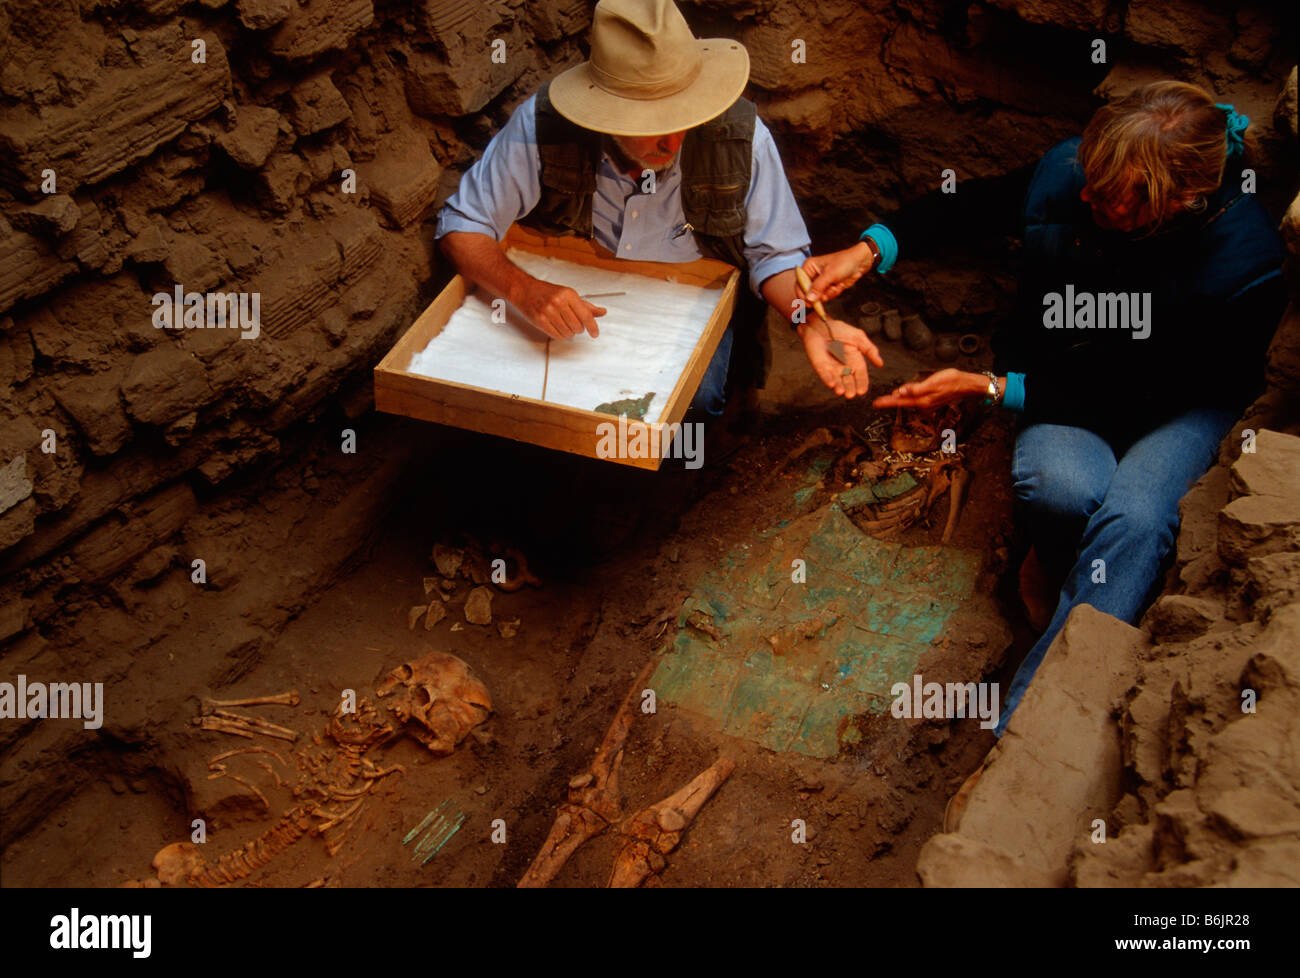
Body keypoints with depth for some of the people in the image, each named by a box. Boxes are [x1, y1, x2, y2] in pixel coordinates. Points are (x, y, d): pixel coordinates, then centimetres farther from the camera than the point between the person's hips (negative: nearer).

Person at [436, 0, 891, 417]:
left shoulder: (741, 136, -20)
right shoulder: (541, 126, -22)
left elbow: (774, 255, -9)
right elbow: (462, 225, -14)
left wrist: (810, 322, -30)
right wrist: (523, 289, -35)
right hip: (579, 309, 0)